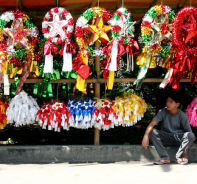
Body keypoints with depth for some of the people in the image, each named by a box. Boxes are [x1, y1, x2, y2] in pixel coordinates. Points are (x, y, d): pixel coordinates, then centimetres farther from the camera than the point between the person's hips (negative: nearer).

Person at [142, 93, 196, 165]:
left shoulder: (182, 116, -11)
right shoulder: (163, 112, -9)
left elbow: (188, 132, -11)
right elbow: (152, 124, -19)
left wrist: (185, 154, -20)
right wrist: (146, 136, -39)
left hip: (178, 138, -1)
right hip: (166, 139, 1)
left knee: (191, 135, -31)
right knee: (152, 132, -26)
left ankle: (179, 157, -14)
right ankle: (165, 158, -26)